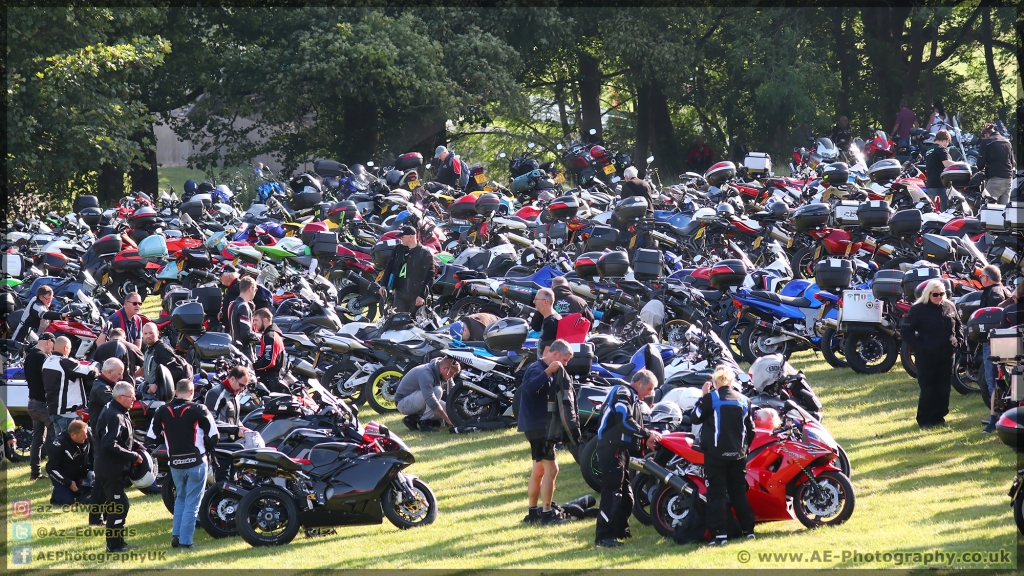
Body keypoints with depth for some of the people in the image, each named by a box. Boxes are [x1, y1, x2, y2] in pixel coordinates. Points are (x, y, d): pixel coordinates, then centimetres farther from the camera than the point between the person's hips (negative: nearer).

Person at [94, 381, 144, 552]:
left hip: (116, 468, 11)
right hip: (111, 469, -11)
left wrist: (137, 445, 8)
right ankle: (114, 544, -1)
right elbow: (110, 445, -29)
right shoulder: (114, 416, -23)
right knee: (118, 505, -6)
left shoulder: (121, 414, 10)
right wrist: (132, 456, -22)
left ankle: (117, 541, 29)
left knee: (117, 504, 19)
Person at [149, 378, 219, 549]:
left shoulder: (162, 411, 2)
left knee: (180, 498, 22)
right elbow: (213, 435, -9)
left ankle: (176, 535, 12)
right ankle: (185, 540, -2)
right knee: (192, 503, 3)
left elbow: (152, 435, 8)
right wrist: (206, 451, 9)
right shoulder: (198, 410, -9)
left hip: (175, 464, 4)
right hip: (196, 463, -4)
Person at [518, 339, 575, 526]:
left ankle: (533, 513, 21)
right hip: (537, 425, -11)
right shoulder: (537, 369, -16)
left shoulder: (546, 370, 17)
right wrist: (547, 372, -42)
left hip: (541, 425, 11)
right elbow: (530, 388, -36)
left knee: (539, 469, 15)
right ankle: (547, 514, -12)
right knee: (551, 468, -13)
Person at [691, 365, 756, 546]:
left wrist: (702, 398, 8)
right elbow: (751, 429, 11)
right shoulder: (743, 400, 6)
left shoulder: (711, 398, -8)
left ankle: (720, 534, -10)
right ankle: (748, 529, 13)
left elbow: (695, 418, -1)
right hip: (738, 454, 4)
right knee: (739, 492, 14)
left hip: (716, 453, -4)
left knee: (716, 493, -3)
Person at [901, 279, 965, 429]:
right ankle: (924, 419, 6)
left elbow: (958, 325, 22)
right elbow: (906, 331, -6)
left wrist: (959, 341, 7)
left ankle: (939, 416, 19)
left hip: (947, 355, 5)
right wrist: (918, 347, -14)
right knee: (928, 389, -3)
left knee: (943, 388, 8)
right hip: (927, 357, -5)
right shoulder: (918, 309, -6)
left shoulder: (950, 307, 8)